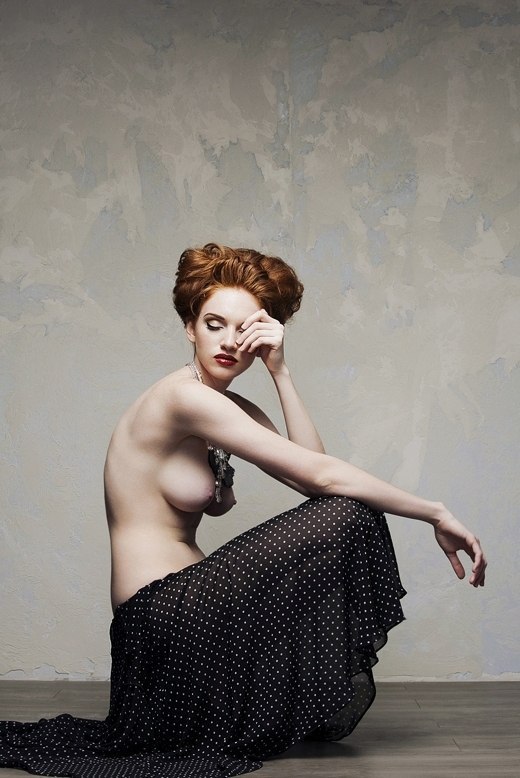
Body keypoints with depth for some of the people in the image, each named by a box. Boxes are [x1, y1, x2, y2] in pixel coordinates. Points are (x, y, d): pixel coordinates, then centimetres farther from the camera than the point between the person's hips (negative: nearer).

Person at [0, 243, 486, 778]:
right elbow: (323, 476, -21)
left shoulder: (229, 409, 12)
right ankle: (329, 693, 3)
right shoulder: (183, 396, -18)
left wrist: (280, 371, -9)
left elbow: (311, 471, -4)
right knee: (348, 514, -13)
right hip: (162, 615, -9)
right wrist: (435, 514, -14)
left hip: (177, 608, 10)